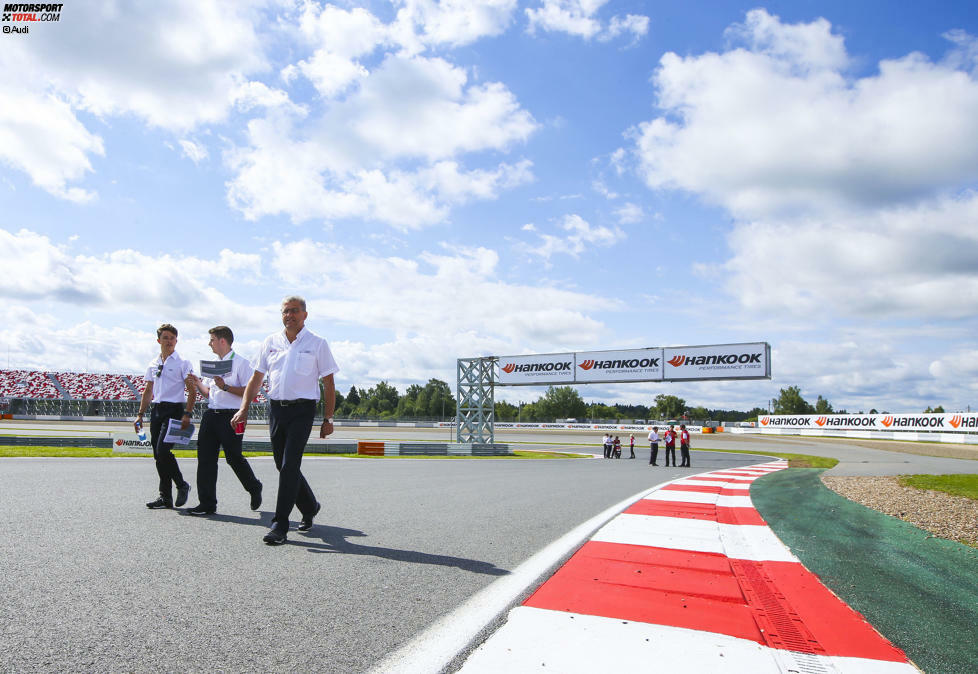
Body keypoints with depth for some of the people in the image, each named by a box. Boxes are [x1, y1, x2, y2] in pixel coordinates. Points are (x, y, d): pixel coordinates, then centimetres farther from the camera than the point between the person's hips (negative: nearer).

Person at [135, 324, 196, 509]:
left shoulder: (183, 363, -2)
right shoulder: (153, 364, 15)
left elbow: (192, 391, -6)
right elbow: (148, 391, 22)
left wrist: (187, 414, -16)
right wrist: (140, 414, 16)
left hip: (174, 410, -6)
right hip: (156, 410, 6)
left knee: (163, 449, -17)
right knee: (158, 455, 6)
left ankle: (182, 485, 2)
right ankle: (165, 497, 13)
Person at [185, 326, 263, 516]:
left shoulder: (240, 363, -6)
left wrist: (225, 387, -20)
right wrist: (198, 384, 8)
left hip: (231, 416, -7)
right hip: (211, 414, 8)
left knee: (234, 457, -2)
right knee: (205, 457, 3)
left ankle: (254, 488, 24)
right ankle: (207, 504, 10)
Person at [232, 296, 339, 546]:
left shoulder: (317, 343, 0)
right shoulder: (270, 342, 11)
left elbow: (328, 383, 0)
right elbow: (256, 378, 14)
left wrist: (328, 418, -4)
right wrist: (244, 409, 3)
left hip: (302, 410, -5)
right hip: (276, 408, 5)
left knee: (289, 466, -11)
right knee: (283, 466, 12)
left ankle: (280, 526, -4)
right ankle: (309, 507, 34)